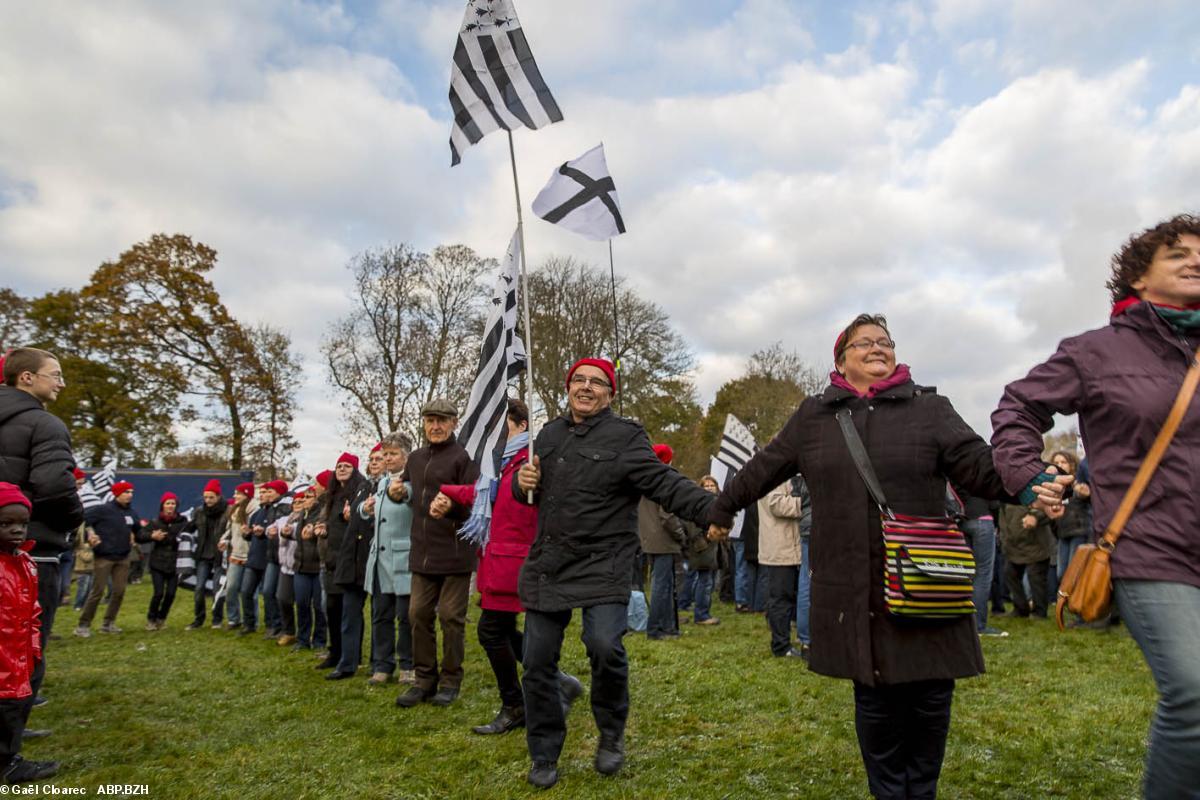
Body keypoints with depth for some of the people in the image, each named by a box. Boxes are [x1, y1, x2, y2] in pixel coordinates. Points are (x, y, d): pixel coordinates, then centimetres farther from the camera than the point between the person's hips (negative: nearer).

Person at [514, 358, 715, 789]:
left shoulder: (625, 437, -6)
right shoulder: (549, 434, 13)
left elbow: (666, 484, -17)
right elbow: (529, 494, 25)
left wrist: (712, 509, -33)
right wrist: (522, 482, 0)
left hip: (602, 566, -5)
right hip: (547, 565, 6)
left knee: (605, 646, -21)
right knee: (537, 661, 7)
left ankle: (612, 734, 10)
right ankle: (544, 756, 26)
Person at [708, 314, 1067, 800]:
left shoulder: (929, 408, 5)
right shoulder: (812, 416, 8)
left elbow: (981, 466, -4)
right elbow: (763, 470, 17)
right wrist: (723, 510, 25)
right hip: (854, 595, 0)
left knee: (930, 699, 7)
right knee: (876, 702, 6)